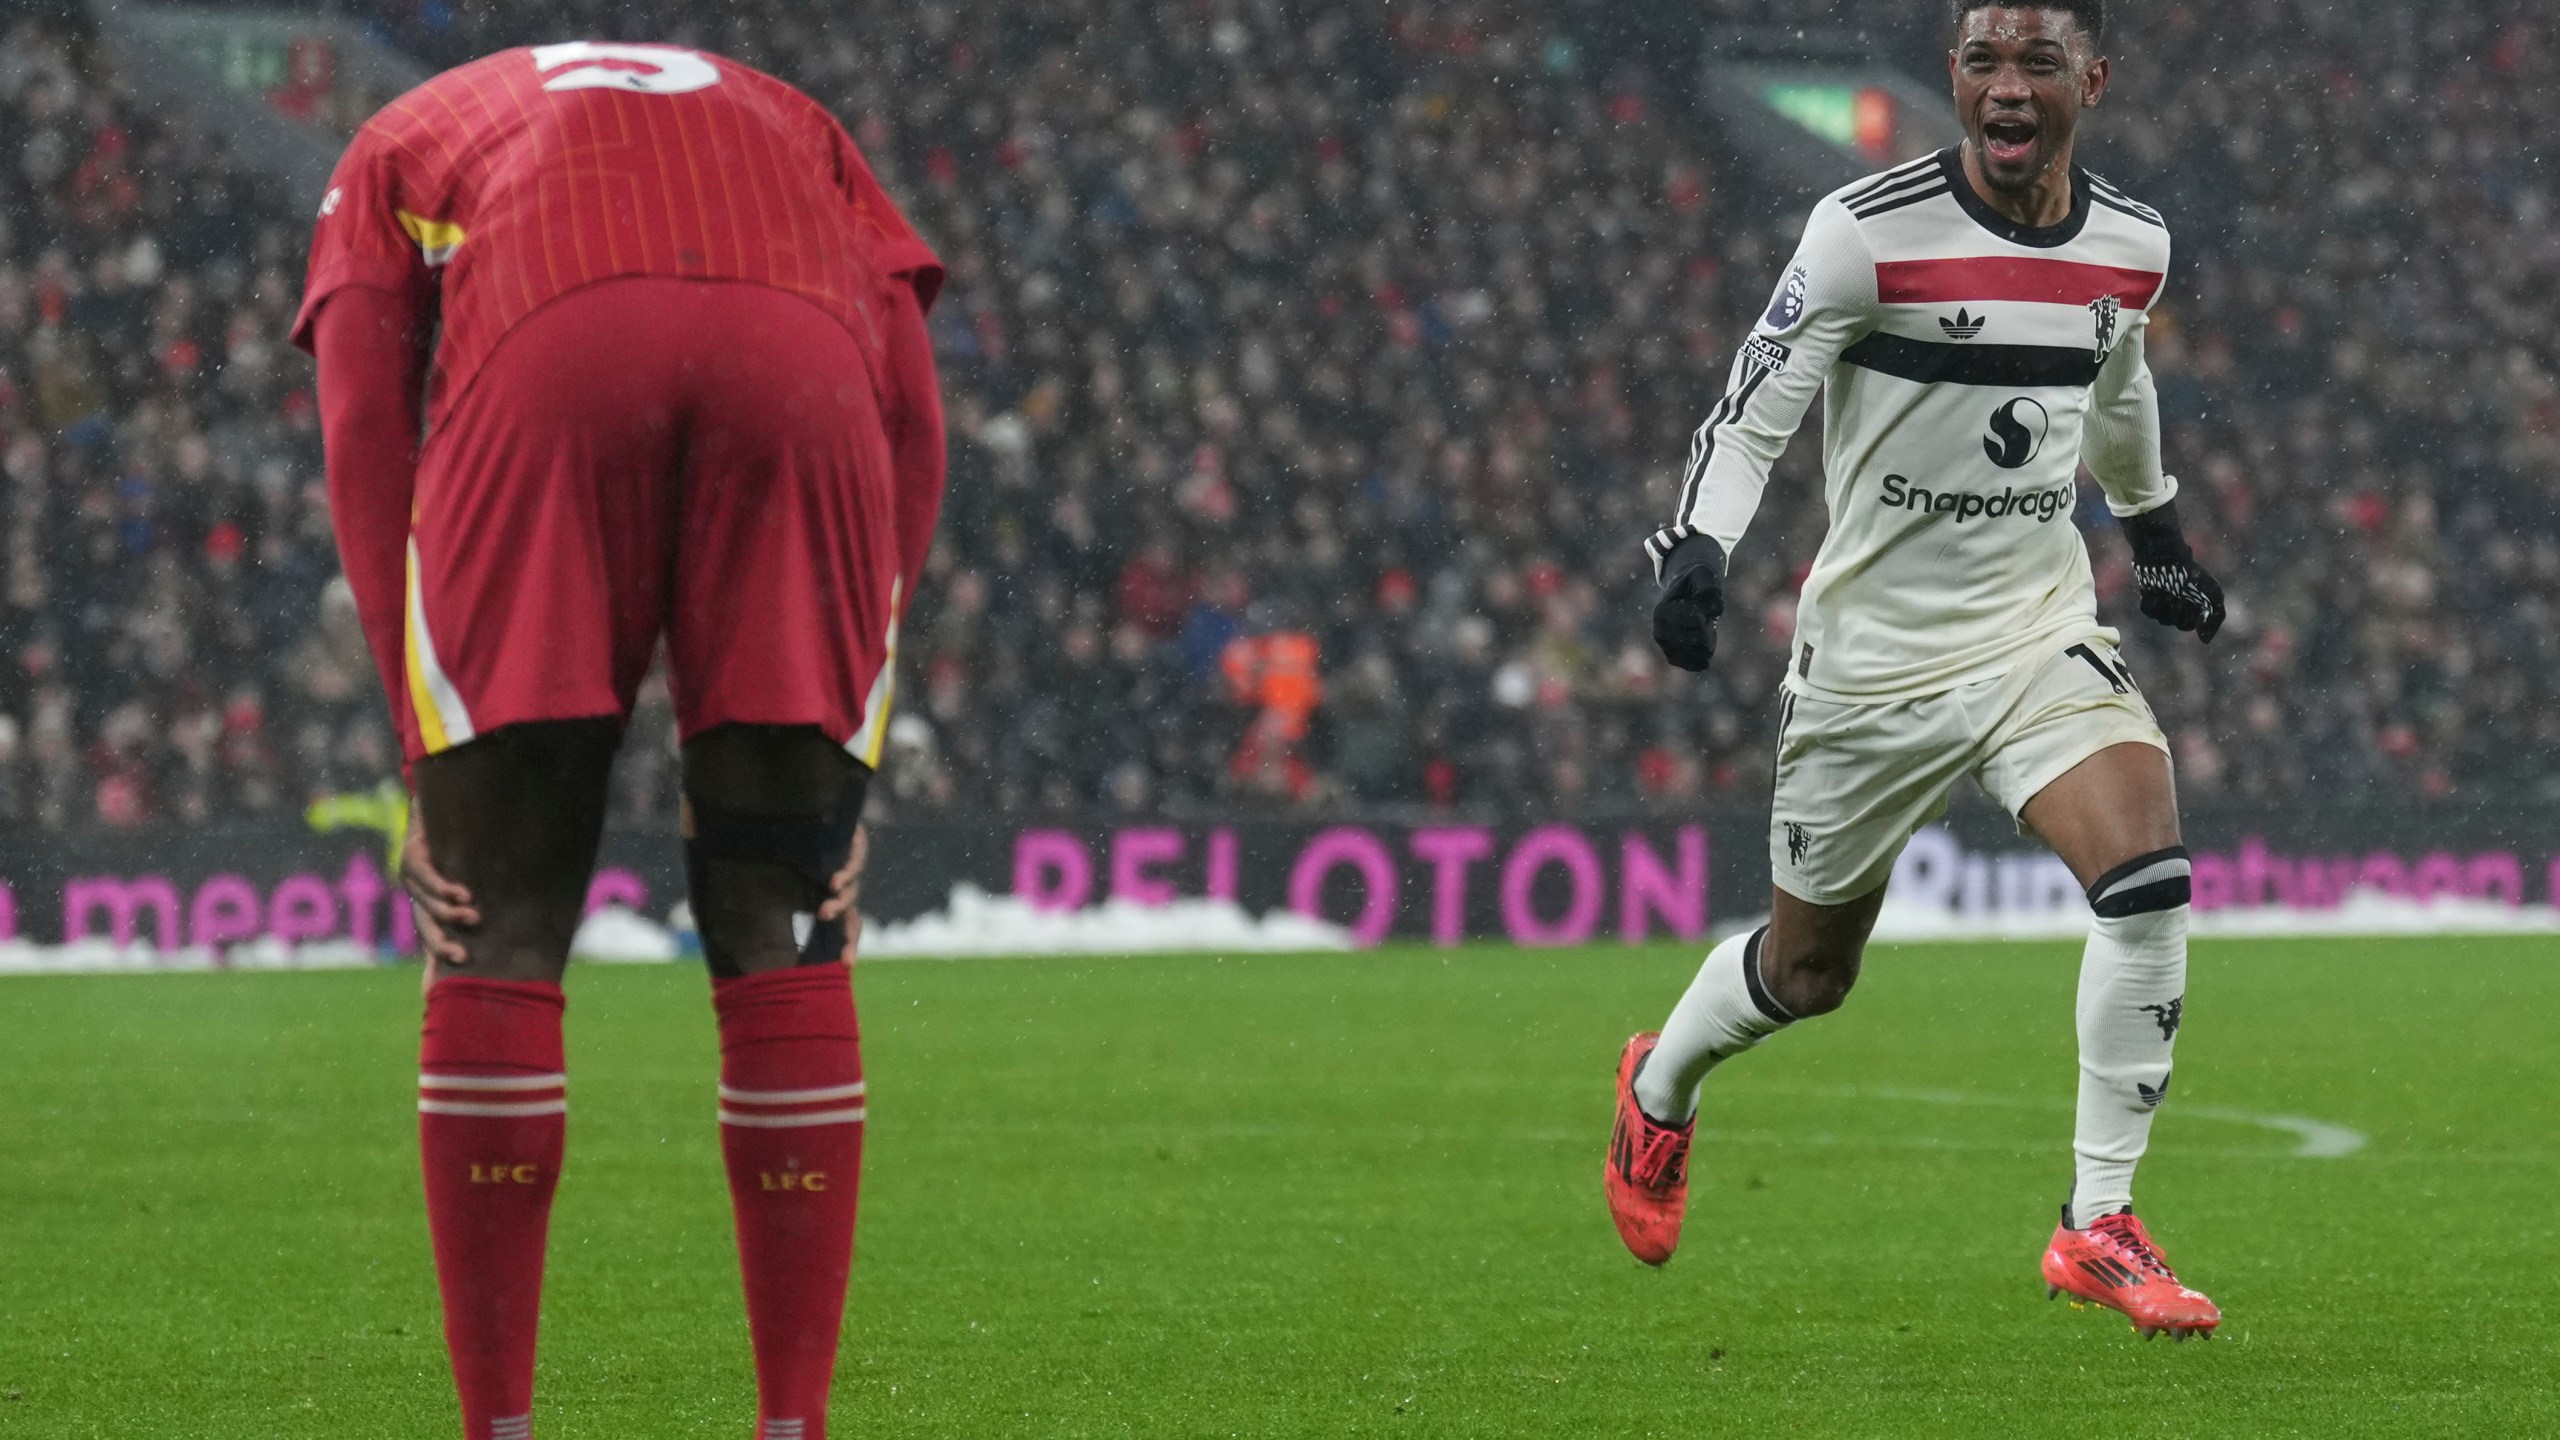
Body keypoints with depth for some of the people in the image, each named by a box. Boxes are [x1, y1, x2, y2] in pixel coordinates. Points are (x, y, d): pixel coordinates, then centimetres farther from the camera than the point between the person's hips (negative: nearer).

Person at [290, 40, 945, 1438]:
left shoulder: (401, 143, 36)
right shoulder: (791, 123, 41)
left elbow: (365, 432, 17)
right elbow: (912, 427, 24)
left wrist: (427, 762, 12)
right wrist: (842, 749, 22)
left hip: (545, 365, -1)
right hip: (801, 370, 2)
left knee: (495, 942, 9)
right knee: (784, 943, 12)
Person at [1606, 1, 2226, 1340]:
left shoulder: (2132, 245, 0)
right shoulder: (1868, 231, -16)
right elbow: (1752, 410, -14)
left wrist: (2157, 530, 35)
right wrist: (1694, 549, -30)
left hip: (2042, 627, 3)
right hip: (1874, 656, -3)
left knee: (2149, 875, -22)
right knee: (1808, 970, 11)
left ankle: (2098, 1225, -11)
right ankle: (1660, 1086, 46)